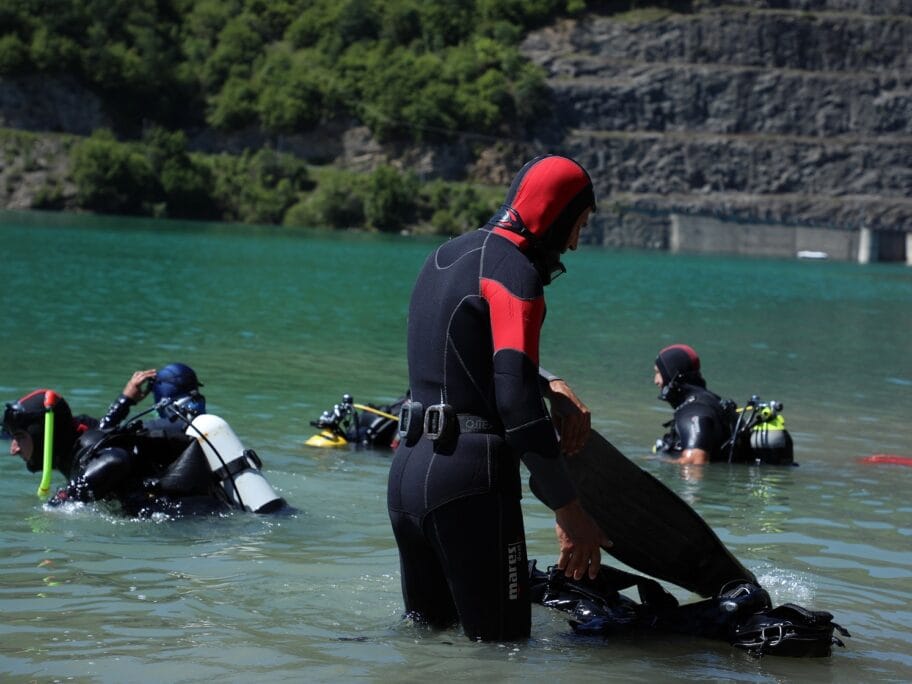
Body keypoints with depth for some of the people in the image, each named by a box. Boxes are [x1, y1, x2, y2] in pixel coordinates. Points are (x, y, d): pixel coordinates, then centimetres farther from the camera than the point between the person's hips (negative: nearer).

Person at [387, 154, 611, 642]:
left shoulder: (445, 256, 16)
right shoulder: (512, 269, -12)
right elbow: (516, 399, -20)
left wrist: (553, 387, 7)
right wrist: (568, 509, -19)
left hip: (406, 468, 9)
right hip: (469, 476, -9)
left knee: (426, 631, 18)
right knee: (501, 646, -3)